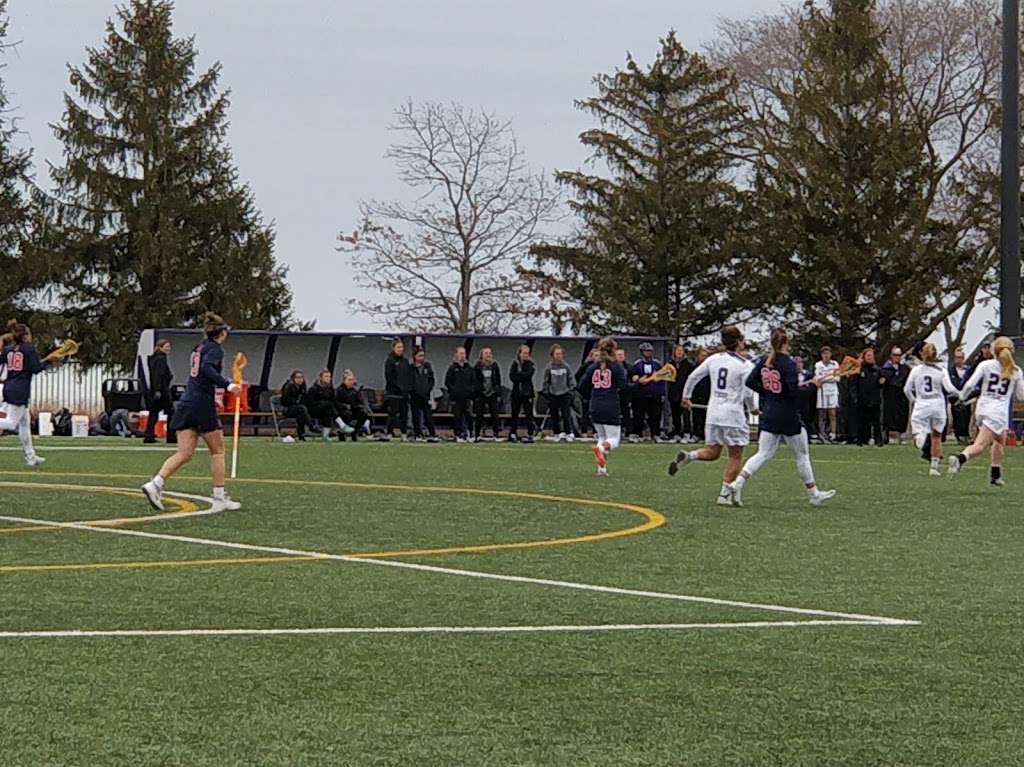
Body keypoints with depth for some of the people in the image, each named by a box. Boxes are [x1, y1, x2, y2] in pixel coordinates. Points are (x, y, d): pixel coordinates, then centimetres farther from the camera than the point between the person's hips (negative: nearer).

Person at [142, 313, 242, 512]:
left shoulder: (199, 349, 18)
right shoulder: (215, 349, -6)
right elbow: (207, 368, -25)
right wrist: (227, 384, -28)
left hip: (186, 404, 7)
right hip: (203, 404, -7)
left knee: (184, 453, 1)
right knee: (217, 451, 7)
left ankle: (155, 484, -18)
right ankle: (220, 498, 9)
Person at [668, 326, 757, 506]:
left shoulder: (713, 359, 5)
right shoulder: (744, 364, -10)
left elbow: (693, 377, 10)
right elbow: (748, 393, -10)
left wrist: (686, 397, 25)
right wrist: (753, 408, 11)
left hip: (713, 413, 5)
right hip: (733, 414, -5)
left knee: (713, 452, 17)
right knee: (735, 456, 6)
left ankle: (686, 456, -11)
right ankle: (724, 495, 1)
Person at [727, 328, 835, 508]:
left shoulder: (764, 360, 1)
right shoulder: (788, 364, -18)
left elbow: (750, 382, 6)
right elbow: (794, 392, -23)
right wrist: (812, 386, -8)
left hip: (769, 415, 6)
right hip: (788, 418, -6)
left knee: (764, 454, 6)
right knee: (802, 454, 11)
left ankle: (738, 482, -13)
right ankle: (813, 494, 22)